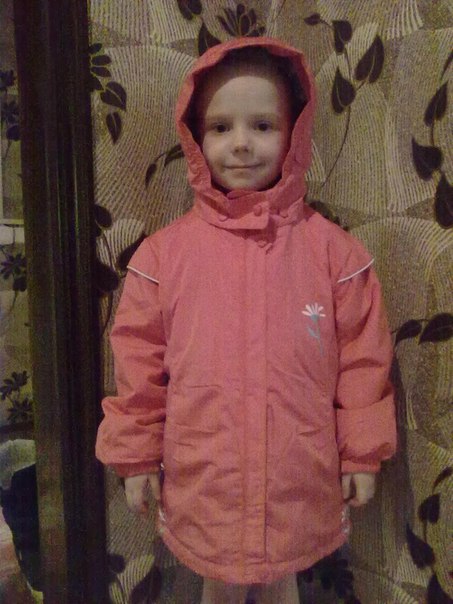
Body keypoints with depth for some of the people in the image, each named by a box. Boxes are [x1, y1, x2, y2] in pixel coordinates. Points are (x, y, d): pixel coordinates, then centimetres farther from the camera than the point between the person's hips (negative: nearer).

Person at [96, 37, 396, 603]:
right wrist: (136, 455, 4)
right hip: (202, 483, 1)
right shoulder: (164, 252, -9)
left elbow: (362, 359, -3)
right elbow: (139, 363, -2)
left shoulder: (331, 248, -9)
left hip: (300, 481, 0)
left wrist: (363, 453, 2)